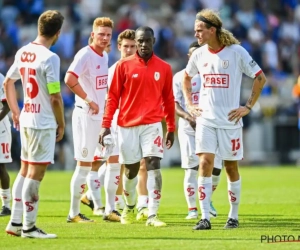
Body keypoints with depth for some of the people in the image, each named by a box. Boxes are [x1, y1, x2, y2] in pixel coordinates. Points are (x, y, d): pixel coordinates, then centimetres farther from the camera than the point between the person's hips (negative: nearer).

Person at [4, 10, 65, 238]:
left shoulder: (23, 53, 6)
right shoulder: (50, 58, -18)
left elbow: (8, 83, 17)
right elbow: (55, 98, -18)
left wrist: (15, 112, 23)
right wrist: (61, 124, -5)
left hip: (26, 119, 8)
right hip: (44, 123, -8)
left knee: (25, 171, 16)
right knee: (35, 174, -2)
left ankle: (15, 223, 19)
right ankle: (29, 227, 2)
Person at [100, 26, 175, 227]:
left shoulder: (164, 68, 5)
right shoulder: (124, 66, 1)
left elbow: (168, 99, 12)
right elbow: (113, 96, 2)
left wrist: (171, 128, 13)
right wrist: (106, 125, -3)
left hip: (152, 124, 0)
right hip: (127, 125, 0)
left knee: (154, 165, -14)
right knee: (131, 169, 9)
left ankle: (153, 215, -15)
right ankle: (129, 207, 35)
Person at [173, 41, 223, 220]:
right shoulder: (180, 77, 2)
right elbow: (175, 105, -3)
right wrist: (188, 117, -22)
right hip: (188, 129, -2)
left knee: (215, 169, -1)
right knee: (192, 169, -6)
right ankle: (192, 208, 2)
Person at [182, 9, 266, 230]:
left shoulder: (236, 52, -8)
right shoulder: (199, 55, 4)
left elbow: (260, 77, -3)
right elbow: (186, 78, 23)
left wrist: (248, 107, -6)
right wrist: (189, 104, 12)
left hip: (230, 120, -3)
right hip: (206, 119, 3)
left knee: (231, 167, 6)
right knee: (205, 164, -9)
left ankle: (234, 216, 20)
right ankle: (205, 218, -10)